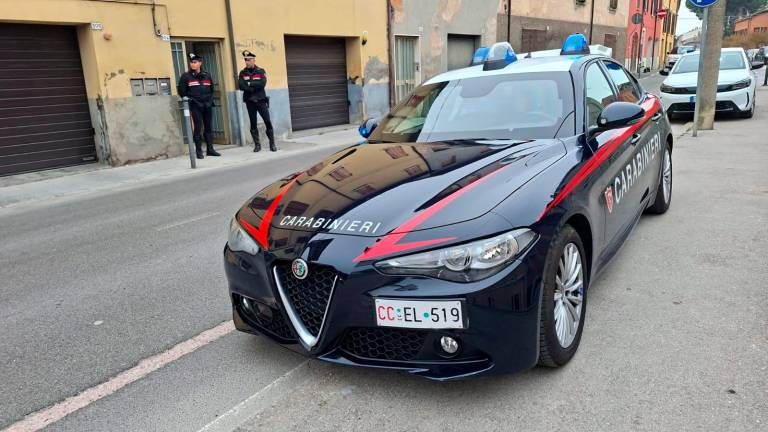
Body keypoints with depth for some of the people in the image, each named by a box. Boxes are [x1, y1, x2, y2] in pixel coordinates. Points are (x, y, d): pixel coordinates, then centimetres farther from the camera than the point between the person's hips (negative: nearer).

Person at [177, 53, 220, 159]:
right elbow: (181, 91, 0)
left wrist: (210, 100, 7)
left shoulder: (207, 75, 12)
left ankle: (210, 149, 14)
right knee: (198, 128, -5)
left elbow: (211, 90, 19)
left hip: (207, 105, 4)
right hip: (195, 106, -4)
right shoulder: (186, 76, 1)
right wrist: (190, 100, -6)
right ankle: (199, 151, 1)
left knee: (208, 127, 7)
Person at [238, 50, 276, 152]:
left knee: (268, 122, -4)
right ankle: (257, 144, 11)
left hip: (261, 100, -1)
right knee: (253, 123, 4)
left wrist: (249, 84, -12)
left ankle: (272, 143, 6)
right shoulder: (242, 73, 6)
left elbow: (262, 84, -13)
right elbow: (241, 86, -9)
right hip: (250, 102, 1)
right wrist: (255, 87, -15)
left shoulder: (261, 71, 3)